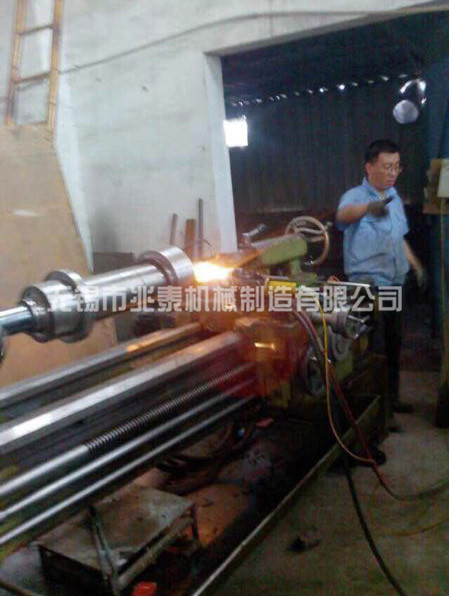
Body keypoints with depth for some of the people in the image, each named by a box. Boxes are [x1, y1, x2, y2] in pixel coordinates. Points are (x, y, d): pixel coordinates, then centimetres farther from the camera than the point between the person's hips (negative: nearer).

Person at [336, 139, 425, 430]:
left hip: (394, 283, 8)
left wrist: (417, 266, 22)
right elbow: (343, 214, -39)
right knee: (375, 350, -2)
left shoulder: (395, 197, 12)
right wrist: (369, 207, -59)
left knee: (394, 345, 18)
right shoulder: (355, 196, -13)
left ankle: (391, 398, 34)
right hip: (369, 286, -8)